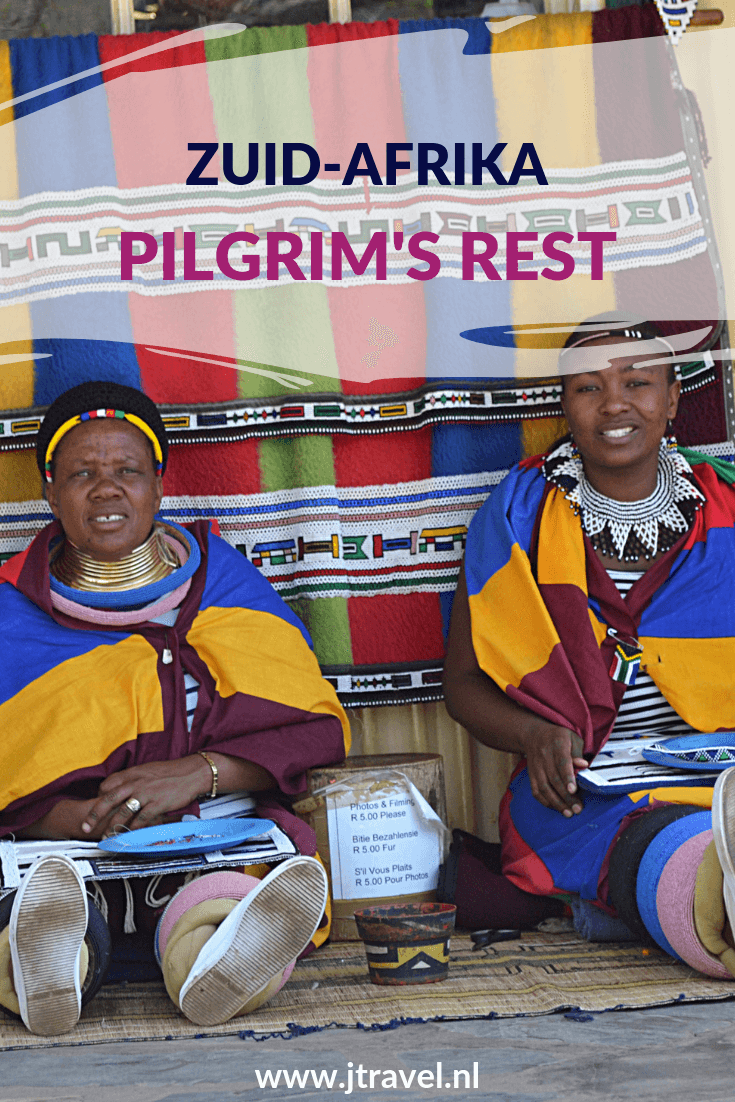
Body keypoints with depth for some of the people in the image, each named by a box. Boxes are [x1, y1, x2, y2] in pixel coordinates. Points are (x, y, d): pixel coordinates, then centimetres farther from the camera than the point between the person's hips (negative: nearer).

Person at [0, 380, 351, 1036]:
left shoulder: (223, 578, 16)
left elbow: (318, 729, 5)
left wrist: (199, 773, -14)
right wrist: (83, 819, -20)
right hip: (59, 851, 0)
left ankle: (210, 956, -67)